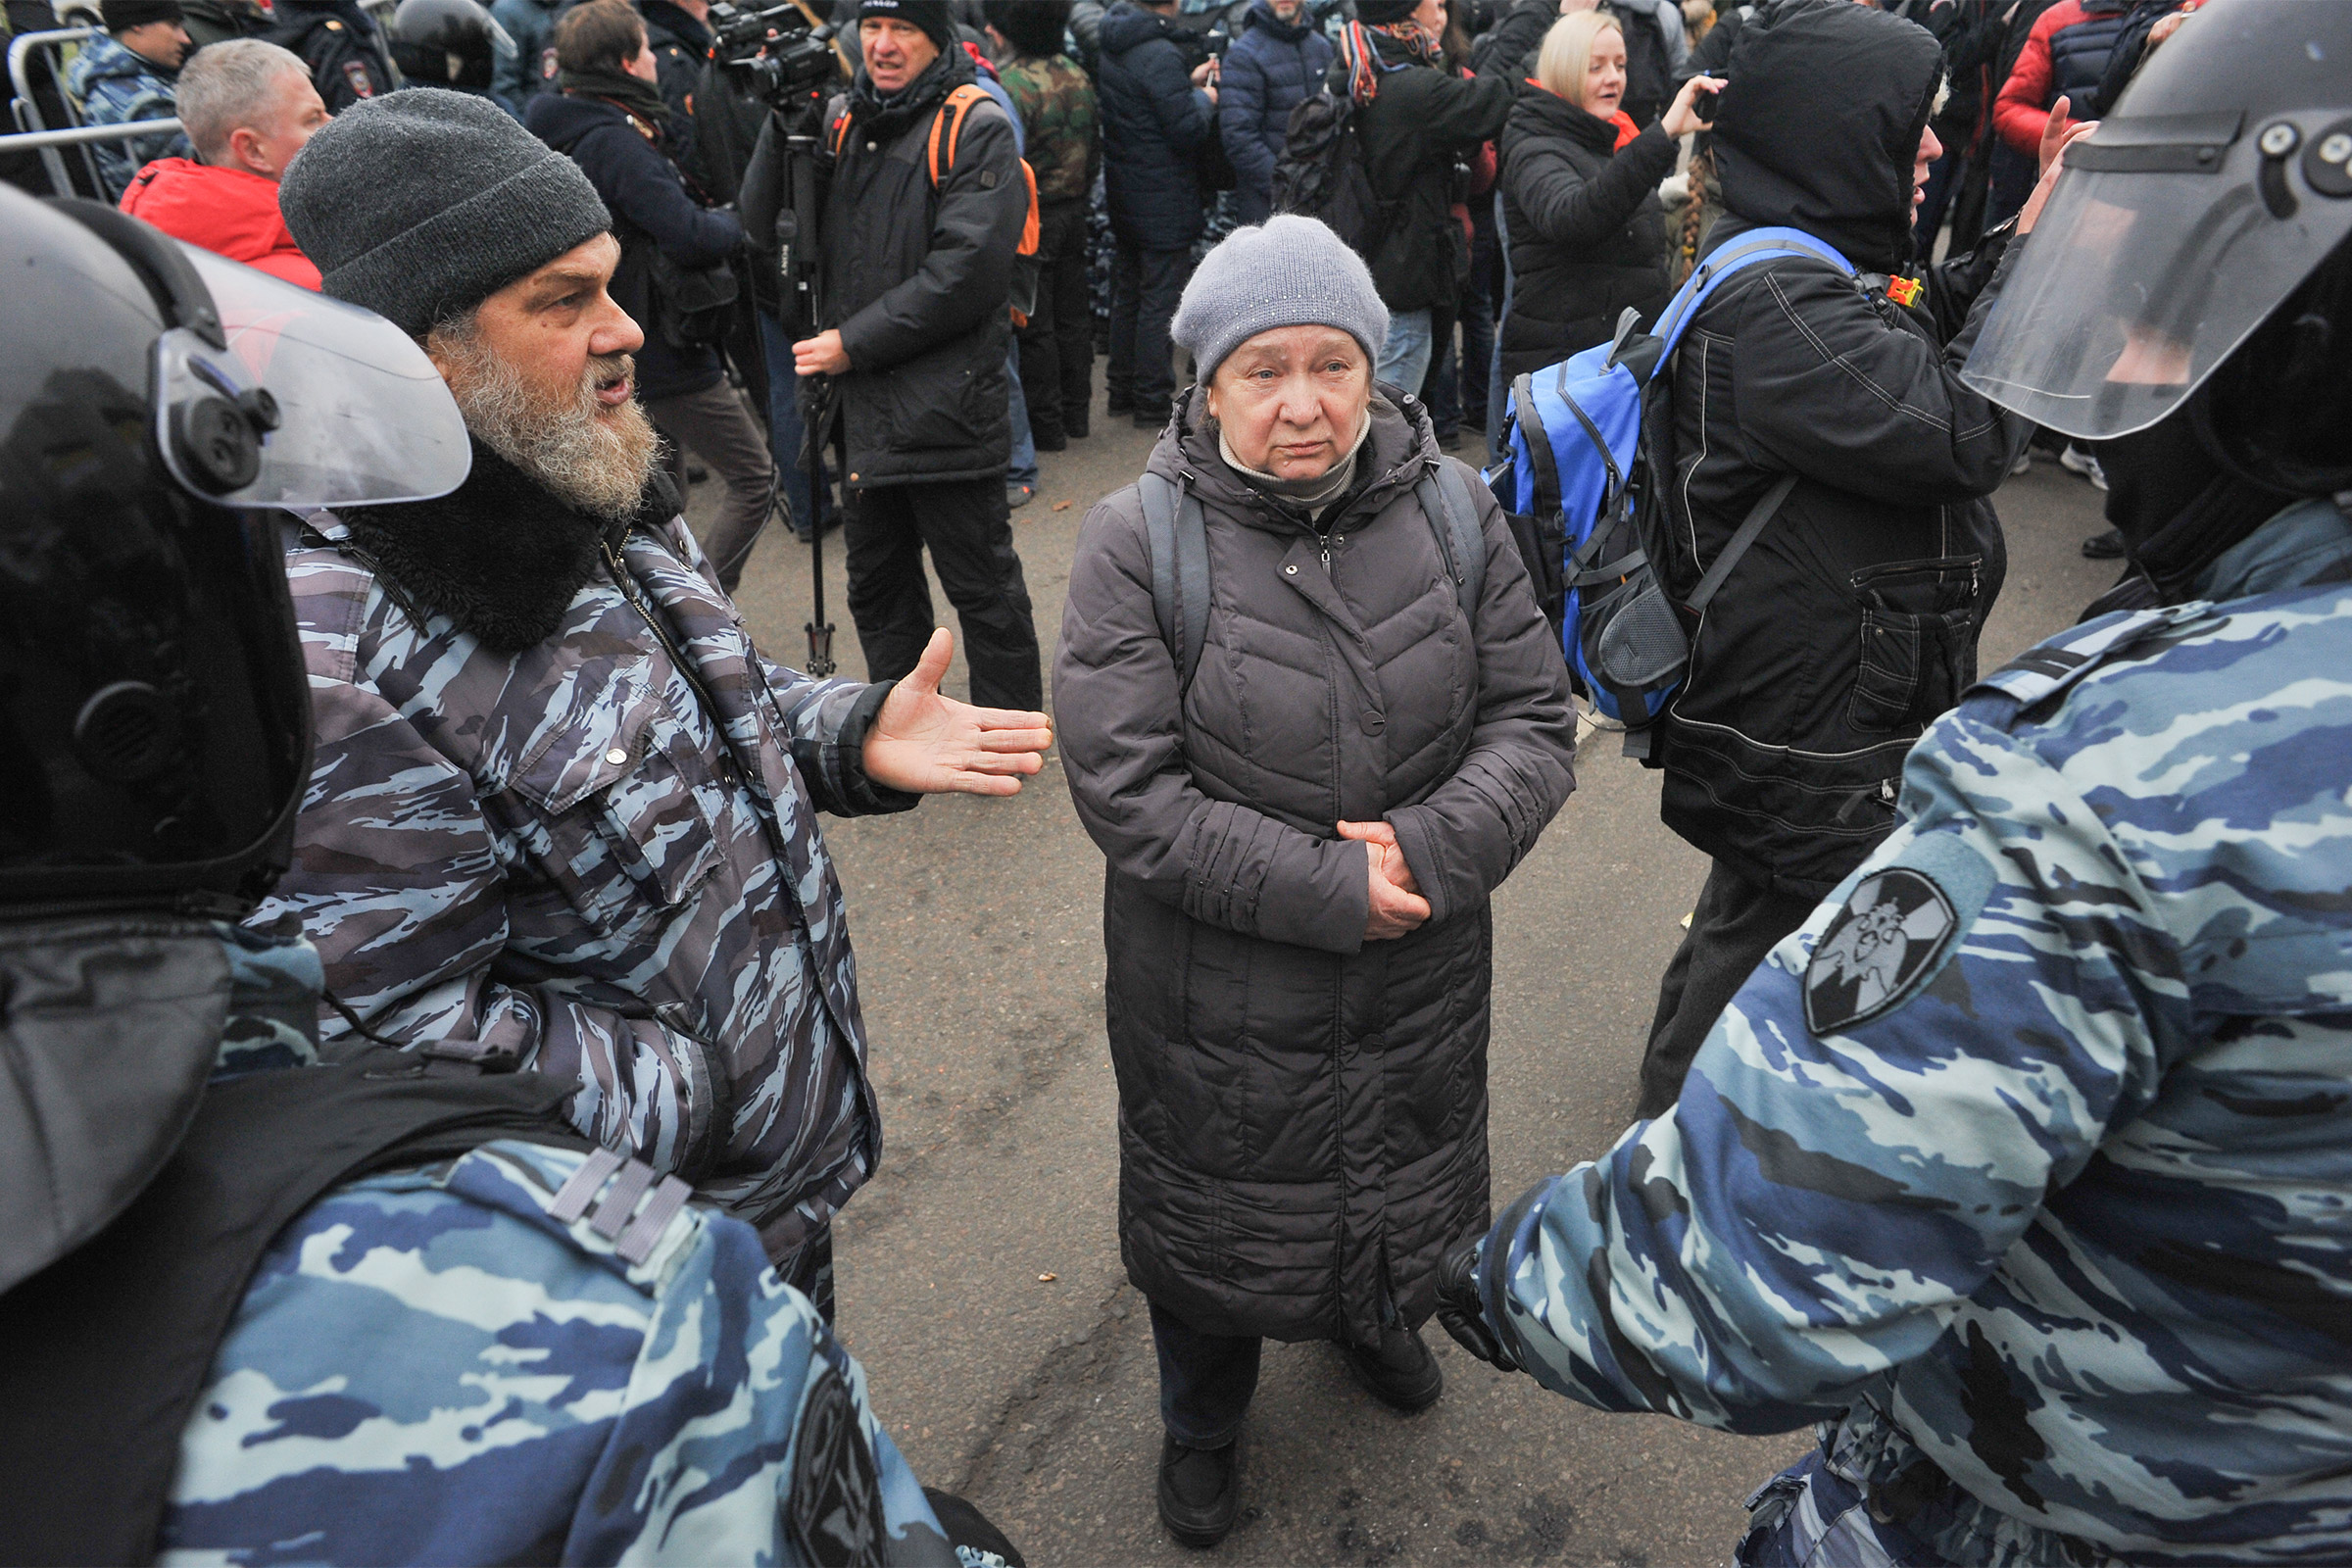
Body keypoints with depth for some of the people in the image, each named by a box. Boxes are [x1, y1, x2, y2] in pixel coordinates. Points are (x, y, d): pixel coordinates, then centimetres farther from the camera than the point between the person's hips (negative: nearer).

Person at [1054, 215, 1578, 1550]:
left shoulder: (1451, 510, -6)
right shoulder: (1140, 541, -17)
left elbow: (1534, 721, -5)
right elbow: (1126, 787, -20)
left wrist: (1436, 847, -23)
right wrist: (1324, 888, -24)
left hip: (1422, 980, 4)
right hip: (1219, 996, -3)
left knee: (1404, 1187, 28)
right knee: (1220, 1212, 20)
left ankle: (1377, 1318, 65)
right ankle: (1204, 1418, 53)